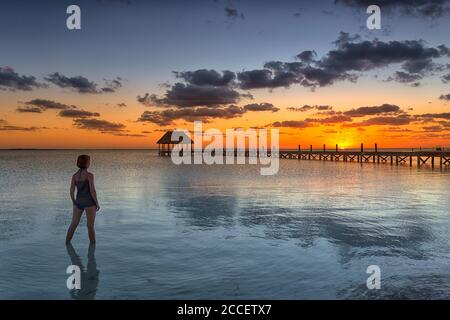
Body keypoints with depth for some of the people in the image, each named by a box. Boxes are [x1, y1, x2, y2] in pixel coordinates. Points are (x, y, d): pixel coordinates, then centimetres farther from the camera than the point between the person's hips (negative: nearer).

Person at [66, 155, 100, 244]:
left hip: (79, 202, 5)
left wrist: (74, 203, 15)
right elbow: (92, 191, -17)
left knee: (73, 224, 16)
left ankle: (67, 241, 21)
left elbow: (72, 191, 2)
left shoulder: (74, 175, 1)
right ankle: (93, 243, 13)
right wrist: (97, 203, -6)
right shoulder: (89, 175, -15)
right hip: (89, 202, -5)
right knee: (90, 226, 6)